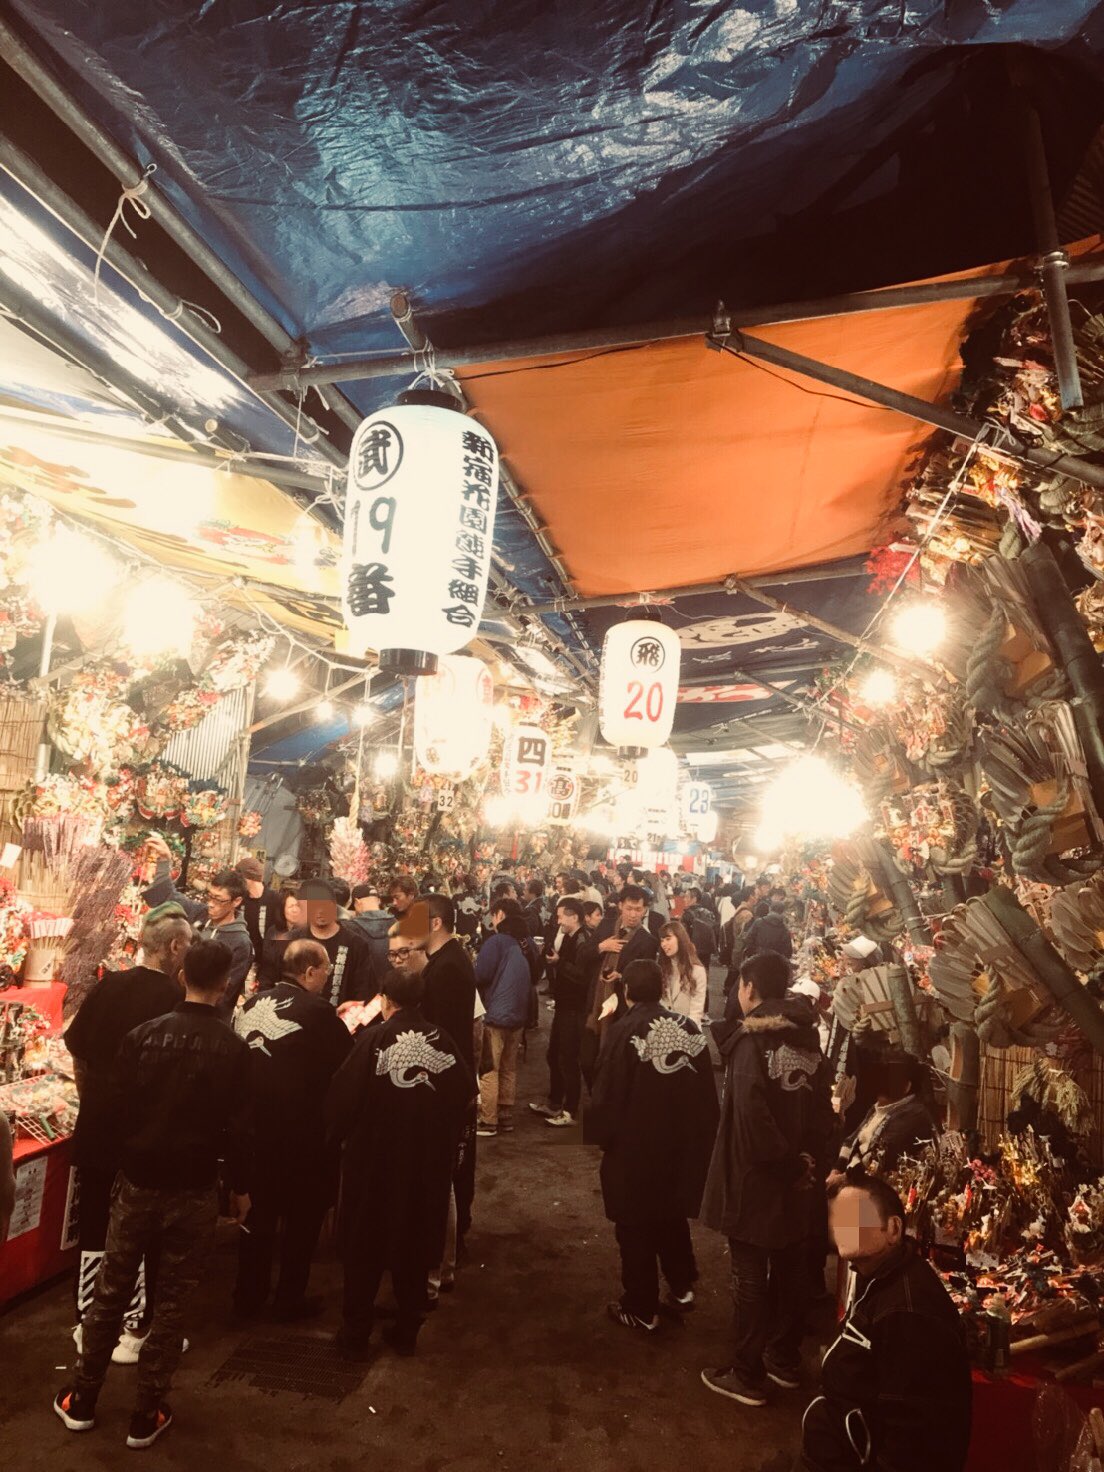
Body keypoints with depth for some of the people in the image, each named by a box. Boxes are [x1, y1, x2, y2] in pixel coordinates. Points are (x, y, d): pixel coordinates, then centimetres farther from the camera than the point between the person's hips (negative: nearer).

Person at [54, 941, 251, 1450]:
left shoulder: (143, 1035, -8)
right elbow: (237, 1127, -11)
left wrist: (114, 1168, 14)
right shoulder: (232, 1048, -15)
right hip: (195, 1192, -2)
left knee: (110, 1292, 20)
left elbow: (117, 1109, -1)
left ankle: (82, 1399, 33)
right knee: (170, 1302, 13)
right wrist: (240, 1187, 3)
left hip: (137, 1183, 2)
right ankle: (146, 1414, 23)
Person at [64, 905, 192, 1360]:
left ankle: (88, 1324, 32)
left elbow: (77, 1053, 3)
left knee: (94, 1226, 19)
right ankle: (133, 1331, 23)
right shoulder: (177, 999, -19)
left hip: (96, 1124, 5)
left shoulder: (107, 985, -5)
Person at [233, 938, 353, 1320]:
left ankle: (249, 1295, 33)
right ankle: (290, 1300, 24)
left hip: (255, 1127, 6)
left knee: (257, 1212, 21)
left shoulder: (251, 1004, -1)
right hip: (302, 1134, -6)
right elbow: (350, 1065, -15)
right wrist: (350, 1031, 3)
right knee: (302, 1216, 13)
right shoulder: (317, 1012, -21)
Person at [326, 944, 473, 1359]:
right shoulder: (442, 1042, -8)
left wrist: (339, 1133, 2)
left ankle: (356, 1335, 26)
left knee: (365, 1246, 15)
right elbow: (465, 1093, -5)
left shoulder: (373, 1038, -16)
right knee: (415, 1244, 18)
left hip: (373, 1157, -2)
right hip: (427, 1159, 3)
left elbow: (342, 1096, -16)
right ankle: (407, 1332, 29)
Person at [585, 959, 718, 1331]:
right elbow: (707, 1090, 2)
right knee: (673, 1215, 26)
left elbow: (606, 1092, -16)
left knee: (635, 1227, 11)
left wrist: (599, 1134, 0)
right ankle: (682, 1286, 35)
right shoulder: (689, 1028, -3)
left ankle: (641, 1310, 23)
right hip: (682, 1143, 5)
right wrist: (700, 1135, 12)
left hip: (634, 1146, -5)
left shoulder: (624, 1031, -18)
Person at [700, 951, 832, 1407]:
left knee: (750, 1277, 7)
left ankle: (747, 1375, 20)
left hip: (755, 1177, -7)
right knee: (791, 1269, 19)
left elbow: (751, 1114, -27)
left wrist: (786, 1163, -16)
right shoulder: (807, 1037, 0)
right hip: (799, 1175, 7)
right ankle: (784, 1360, 35)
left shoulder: (751, 1039, -20)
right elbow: (822, 1110, 5)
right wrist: (809, 1160, 6)